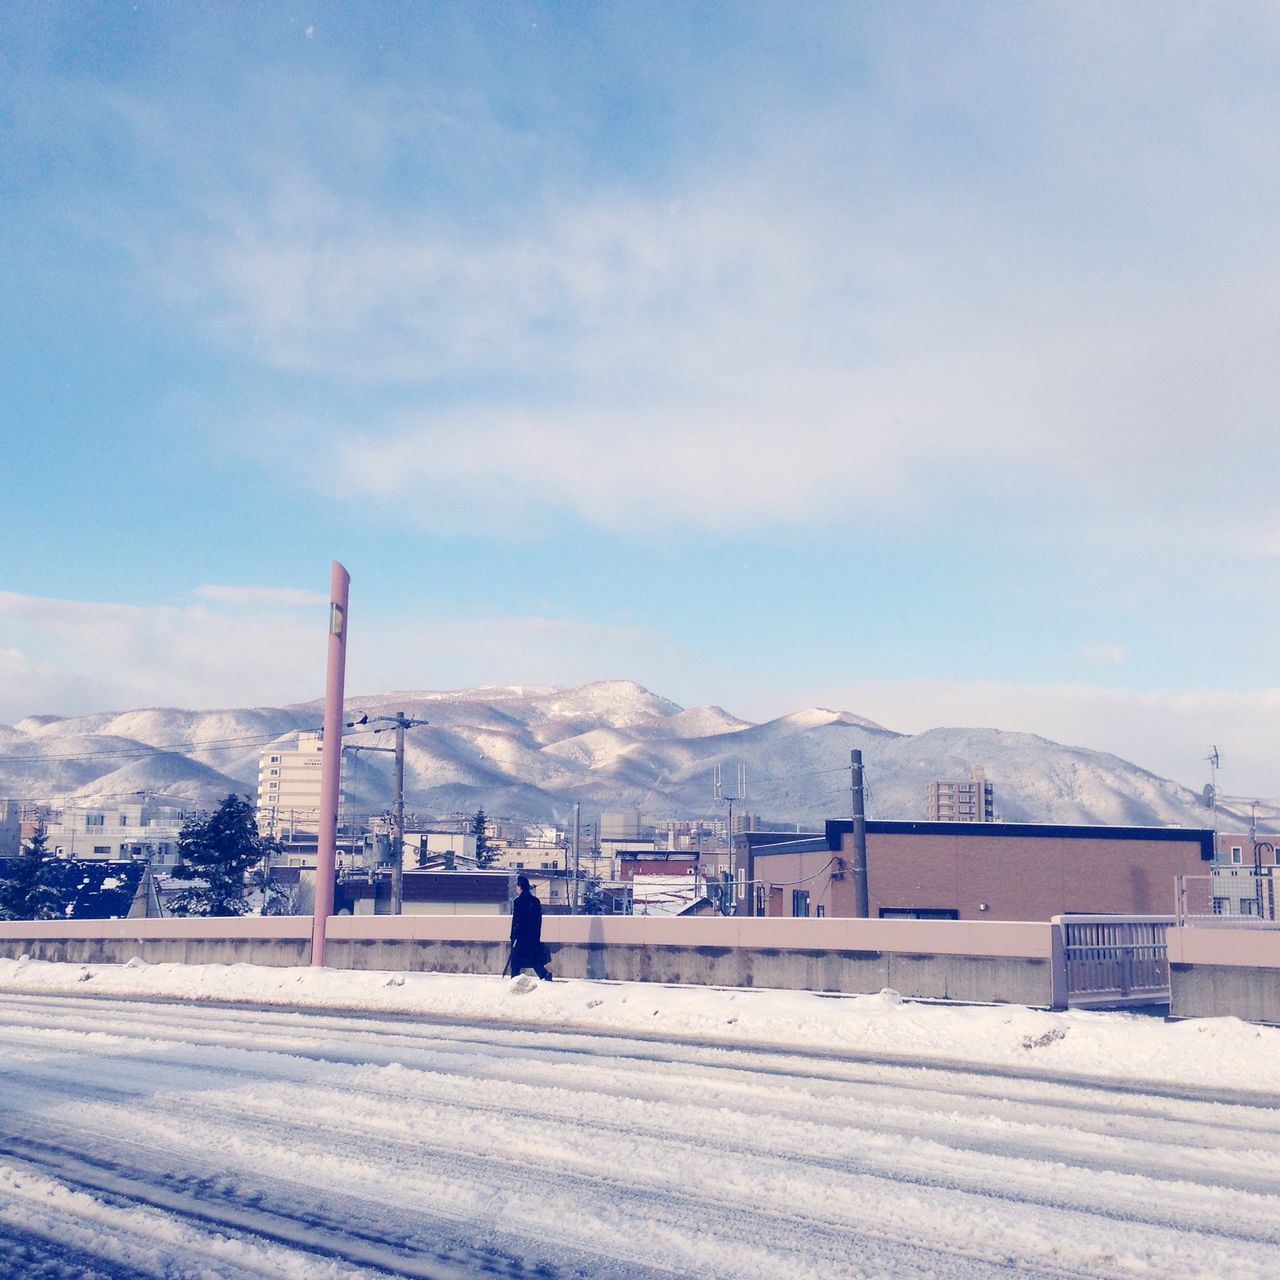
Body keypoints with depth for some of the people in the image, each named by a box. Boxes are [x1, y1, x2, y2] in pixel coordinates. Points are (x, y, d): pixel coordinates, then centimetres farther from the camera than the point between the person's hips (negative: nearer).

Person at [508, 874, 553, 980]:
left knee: (516, 961, 5)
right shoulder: (535, 901, 8)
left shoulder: (518, 901, -10)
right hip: (534, 936, 6)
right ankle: (545, 974, -8)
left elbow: (516, 920, -13)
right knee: (535, 959, 9)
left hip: (521, 936, -6)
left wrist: (514, 937, -11)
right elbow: (539, 920, 12)